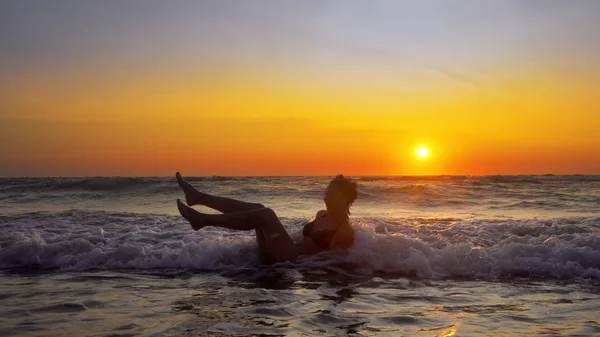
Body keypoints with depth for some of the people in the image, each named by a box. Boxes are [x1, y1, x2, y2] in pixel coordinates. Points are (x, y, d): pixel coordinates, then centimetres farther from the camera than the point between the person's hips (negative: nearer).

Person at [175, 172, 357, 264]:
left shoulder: (345, 232, -9)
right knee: (257, 209, -2)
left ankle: (203, 220, -21)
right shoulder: (321, 215, 16)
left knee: (264, 214, -22)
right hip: (287, 253, 8)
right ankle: (198, 197, -5)